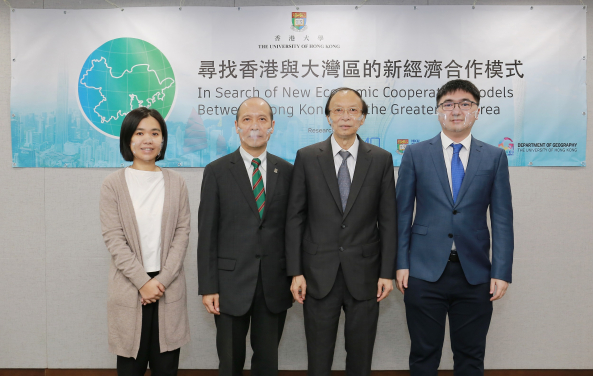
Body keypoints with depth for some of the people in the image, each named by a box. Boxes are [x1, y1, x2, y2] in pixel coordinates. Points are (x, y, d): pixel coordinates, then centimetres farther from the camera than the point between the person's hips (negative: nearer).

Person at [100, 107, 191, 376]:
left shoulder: (176, 183, 5)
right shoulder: (113, 185, -1)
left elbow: (182, 233, 1)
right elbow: (113, 238, -6)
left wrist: (163, 279, -9)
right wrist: (143, 281, -12)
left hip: (169, 286, 1)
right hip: (129, 287, -1)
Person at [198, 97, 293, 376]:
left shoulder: (286, 171, 4)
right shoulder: (217, 171, -1)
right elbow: (207, 233, -3)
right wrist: (208, 287, -7)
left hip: (275, 284, 2)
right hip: (231, 282, -1)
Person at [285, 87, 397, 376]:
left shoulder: (381, 159, 1)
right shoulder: (307, 157, 0)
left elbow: (388, 220, 2)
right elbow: (295, 218, 0)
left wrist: (388, 272, -2)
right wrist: (295, 272, -4)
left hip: (364, 273, 1)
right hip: (319, 274, 0)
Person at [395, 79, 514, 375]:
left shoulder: (494, 157, 4)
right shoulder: (415, 154, 2)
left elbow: (502, 218, 2)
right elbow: (402, 213, 2)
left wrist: (502, 272, -4)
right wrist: (401, 264, -2)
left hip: (475, 273, 1)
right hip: (425, 272, -1)